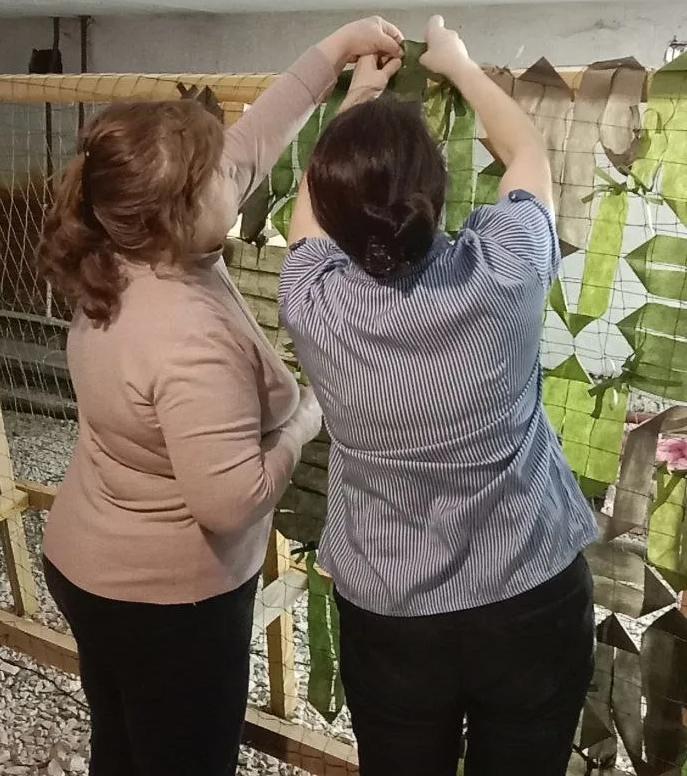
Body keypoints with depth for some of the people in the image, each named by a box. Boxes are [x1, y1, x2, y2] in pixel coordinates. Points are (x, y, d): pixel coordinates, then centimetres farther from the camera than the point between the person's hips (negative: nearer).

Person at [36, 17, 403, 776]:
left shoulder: (120, 259, -8)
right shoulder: (192, 339, -34)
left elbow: (249, 143, 0)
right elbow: (231, 500, -31)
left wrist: (332, 51, 3)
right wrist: (305, 419, -15)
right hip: (166, 597, -8)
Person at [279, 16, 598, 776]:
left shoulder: (315, 305, -18)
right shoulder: (505, 272, -20)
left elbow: (314, 205, 6)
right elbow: (529, 152, 3)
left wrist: (355, 101, 20)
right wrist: (458, 63, 17)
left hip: (388, 620, 1)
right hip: (534, 604, 0)